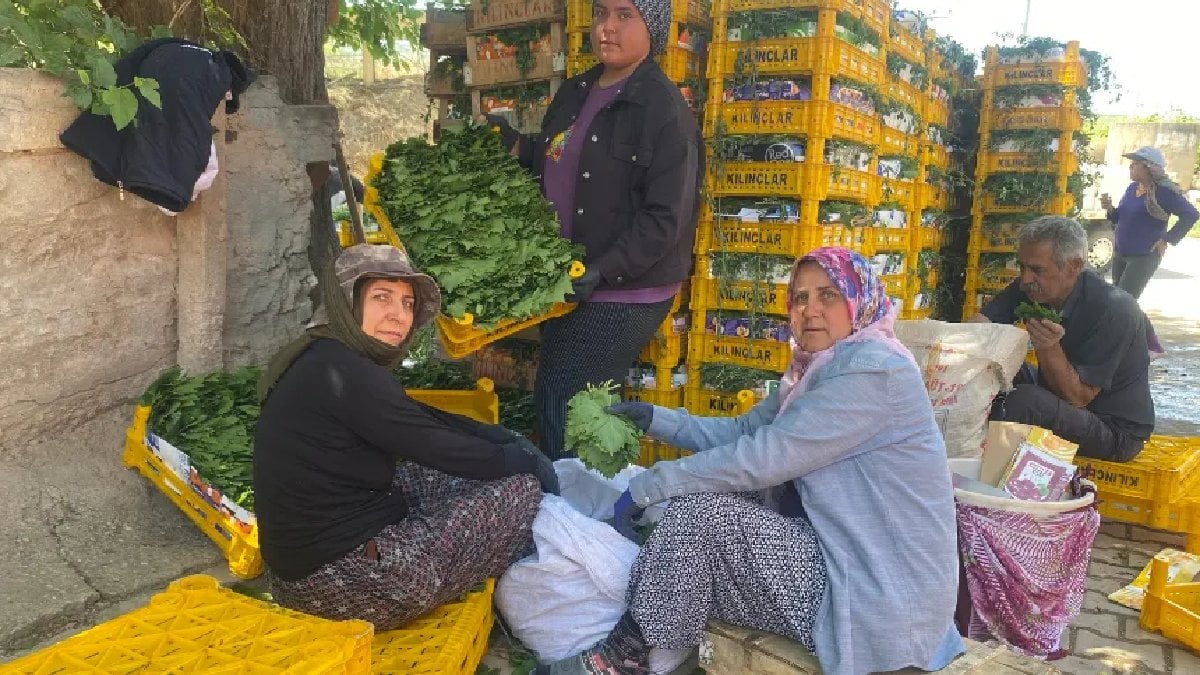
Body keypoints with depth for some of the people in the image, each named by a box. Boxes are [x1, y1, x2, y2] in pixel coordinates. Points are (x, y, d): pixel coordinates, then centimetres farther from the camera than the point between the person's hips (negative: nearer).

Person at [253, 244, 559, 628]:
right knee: (522, 487, -2)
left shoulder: (322, 359, 8)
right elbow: (444, 450, -16)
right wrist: (530, 461, -2)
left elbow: (429, 421, 13)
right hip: (339, 585, -10)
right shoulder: (341, 372, -22)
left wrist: (507, 439, 5)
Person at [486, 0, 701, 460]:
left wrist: (601, 271, -25)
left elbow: (665, 220, -20)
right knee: (554, 396, 15)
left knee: (561, 399, -4)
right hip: (567, 282, 8)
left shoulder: (664, 109, -15)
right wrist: (514, 145, 8)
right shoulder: (573, 93, 10)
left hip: (627, 294, -8)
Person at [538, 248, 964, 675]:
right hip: (848, 562, 10)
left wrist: (646, 487, -18)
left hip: (881, 594, -10)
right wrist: (654, 419, 1)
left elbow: (765, 456, -24)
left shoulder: (874, 368, -18)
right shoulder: (820, 368, 12)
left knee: (696, 511, -18)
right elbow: (742, 432, 13)